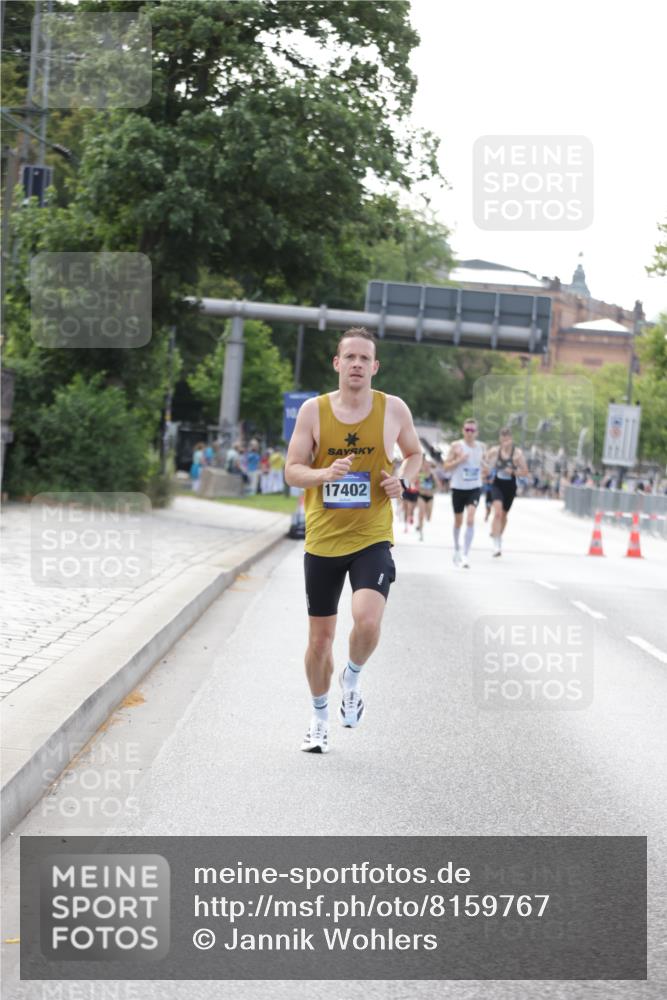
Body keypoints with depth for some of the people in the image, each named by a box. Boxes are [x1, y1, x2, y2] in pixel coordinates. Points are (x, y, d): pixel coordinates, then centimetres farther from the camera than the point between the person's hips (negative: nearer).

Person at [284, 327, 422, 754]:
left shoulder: (393, 409, -2)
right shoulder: (314, 410, -3)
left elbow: (414, 453, 15)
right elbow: (292, 470, -2)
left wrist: (402, 481, -6)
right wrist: (324, 474, -22)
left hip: (372, 538, -1)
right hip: (322, 539, 1)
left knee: (367, 620, -24)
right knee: (320, 636, 9)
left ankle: (353, 679, 9)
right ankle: (320, 718, 31)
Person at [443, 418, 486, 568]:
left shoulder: (480, 447, 5)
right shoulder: (457, 446, -5)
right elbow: (446, 467, -4)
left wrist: (484, 466, -3)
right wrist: (459, 460, -19)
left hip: (474, 488, 1)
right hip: (458, 487, -1)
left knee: (470, 519, -17)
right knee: (458, 521, 13)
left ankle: (465, 555, -18)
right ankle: (457, 550, 36)